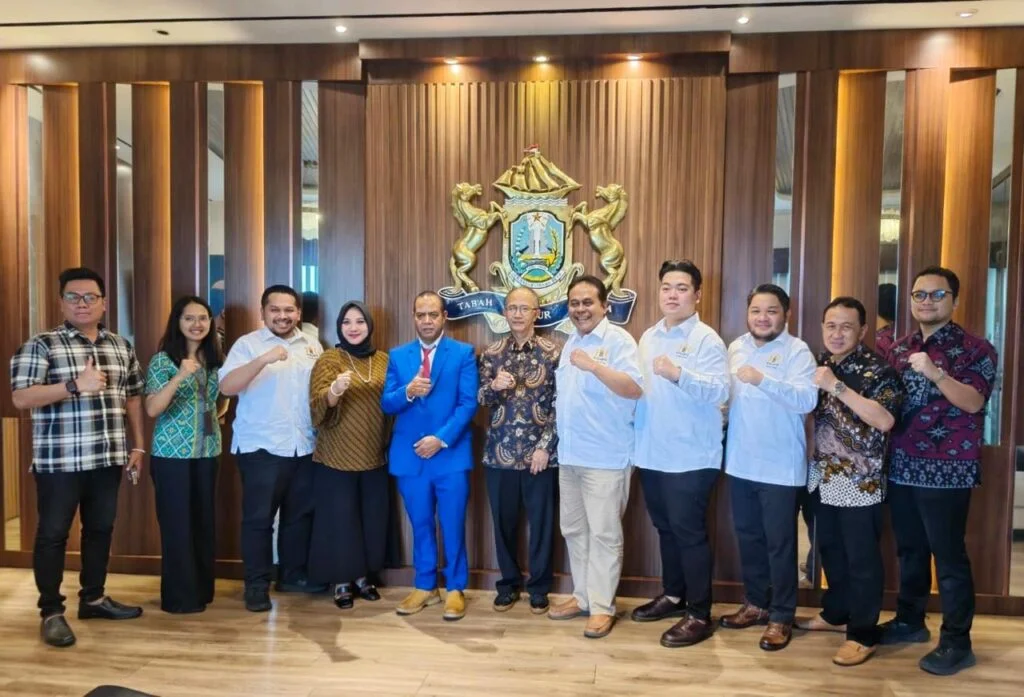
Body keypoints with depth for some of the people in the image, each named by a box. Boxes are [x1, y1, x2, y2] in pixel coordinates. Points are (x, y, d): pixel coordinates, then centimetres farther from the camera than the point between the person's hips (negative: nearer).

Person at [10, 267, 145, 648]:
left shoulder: (121, 347, 9)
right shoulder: (41, 345, -5)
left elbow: (133, 397, 14)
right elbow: (21, 398, -13)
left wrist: (137, 446, 11)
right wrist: (75, 385, -25)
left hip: (108, 458, 5)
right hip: (59, 460, -5)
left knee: (100, 529, 15)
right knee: (53, 533, 5)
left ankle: (93, 597, 30)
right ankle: (51, 611, 18)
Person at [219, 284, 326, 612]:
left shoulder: (312, 346, 11)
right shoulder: (247, 344, -4)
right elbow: (226, 387, -16)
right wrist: (264, 359, -26)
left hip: (304, 447, 5)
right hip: (260, 447, -4)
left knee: (300, 514, 13)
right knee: (258, 517, 2)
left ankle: (292, 575, 28)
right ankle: (257, 584, 15)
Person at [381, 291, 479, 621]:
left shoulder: (463, 353, -1)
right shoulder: (398, 356, 8)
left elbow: (468, 403, -7)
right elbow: (386, 404, 2)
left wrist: (441, 438, -16)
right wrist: (407, 392, -19)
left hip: (451, 454, -3)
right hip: (409, 456, 3)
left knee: (453, 526, 4)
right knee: (420, 525, 14)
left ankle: (455, 589, 20)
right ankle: (425, 586, 29)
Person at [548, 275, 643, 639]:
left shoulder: (619, 340, -8)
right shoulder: (570, 343, 16)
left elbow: (635, 389, -20)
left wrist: (594, 365, -28)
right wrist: (557, 439, 13)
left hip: (605, 457, -8)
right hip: (569, 455, 8)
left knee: (604, 533, 2)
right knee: (573, 530, 15)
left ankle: (602, 605, 14)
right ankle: (583, 595, 29)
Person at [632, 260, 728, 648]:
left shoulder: (707, 340, -10)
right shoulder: (648, 337, 12)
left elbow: (720, 391, -21)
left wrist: (678, 373, -33)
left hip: (691, 456, -7)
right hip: (651, 453, 7)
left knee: (689, 532, 0)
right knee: (665, 529, 18)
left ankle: (699, 614, 12)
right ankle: (673, 595, 34)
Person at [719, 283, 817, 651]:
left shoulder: (797, 351, -10)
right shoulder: (736, 348, 9)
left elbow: (807, 400, -24)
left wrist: (762, 379, -32)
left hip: (780, 466, -6)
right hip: (740, 463, 6)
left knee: (780, 544, 4)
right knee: (748, 537, 16)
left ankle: (781, 617, 18)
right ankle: (755, 603, 32)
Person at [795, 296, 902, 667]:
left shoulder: (877, 369, -12)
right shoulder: (819, 365, 9)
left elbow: (885, 420, -25)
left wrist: (837, 387, -26)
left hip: (860, 480, -6)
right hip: (823, 477, 7)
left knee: (861, 558, 3)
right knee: (830, 549, 18)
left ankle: (863, 633, 16)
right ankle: (835, 613, 35)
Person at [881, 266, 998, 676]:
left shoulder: (975, 348, -5)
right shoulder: (899, 349, 11)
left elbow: (973, 402, -17)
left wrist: (934, 372, -28)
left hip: (947, 471, -5)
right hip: (902, 468, 5)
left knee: (948, 555, 0)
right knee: (909, 550, 15)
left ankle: (956, 642, 12)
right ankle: (909, 621, 29)